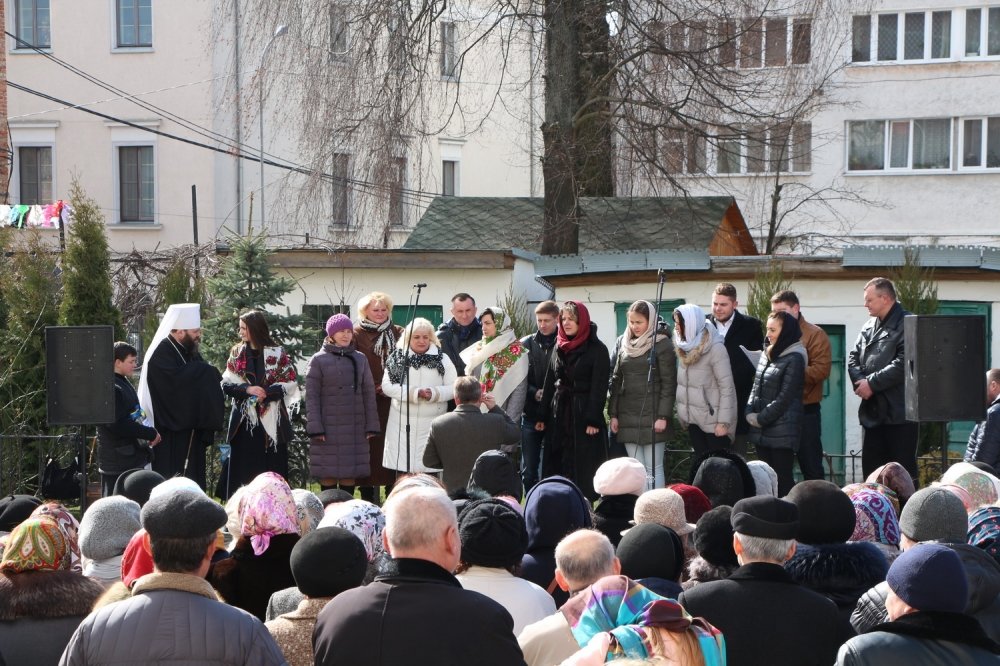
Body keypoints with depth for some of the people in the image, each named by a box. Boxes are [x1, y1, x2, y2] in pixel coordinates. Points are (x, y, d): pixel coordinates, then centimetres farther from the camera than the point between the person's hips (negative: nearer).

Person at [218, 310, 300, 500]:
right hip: (244, 420, 2)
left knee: (272, 468, -2)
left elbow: (291, 383, -2)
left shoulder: (277, 353, 0)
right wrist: (247, 389, -14)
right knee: (242, 468, 0)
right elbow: (226, 384, 4)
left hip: (270, 420, -2)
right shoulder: (237, 353, 9)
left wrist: (267, 392, -15)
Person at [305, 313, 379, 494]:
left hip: (355, 428, 3)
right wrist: (315, 428, -10)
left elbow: (368, 393, 11)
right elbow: (311, 395, -2)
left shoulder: (360, 359, 11)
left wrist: (371, 425, 4)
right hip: (328, 427, -3)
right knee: (328, 473, -1)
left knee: (350, 473, 4)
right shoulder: (319, 360, 1)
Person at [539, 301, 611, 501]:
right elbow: (550, 383, 15)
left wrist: (593, 420, -17)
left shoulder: (597, 349, -6)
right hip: (560, 416, 6)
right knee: (558, 467, 4)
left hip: (584, 416, -6)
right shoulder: (559, 347, 13)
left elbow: (599, 386, -11)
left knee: (585, 471, -4)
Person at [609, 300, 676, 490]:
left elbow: (669, 383, -8)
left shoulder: (662, 344, -5)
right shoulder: (624, 343, 11)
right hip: (628, 417, 5)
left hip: (652, 417, -5)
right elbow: (616, 380, 13)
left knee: (653, 468, -3)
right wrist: (613, 414, 9)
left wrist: (663, 416, -14)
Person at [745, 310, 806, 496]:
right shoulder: (767, 354, 14)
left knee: (782, 479, -5)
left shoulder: (794, 359, -9)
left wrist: (760, 418, -10)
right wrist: (750, 414, 0)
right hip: (762, 431, 7)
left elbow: (785, 398, -13)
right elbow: (756, 388, 16)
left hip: (782, 431, -7)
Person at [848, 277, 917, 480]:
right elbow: (853, 358, 13)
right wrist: (860, 381, -7)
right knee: (871, 469, 13)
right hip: (872, 411, 8)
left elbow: (903, 364, -20)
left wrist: (872, 383, -16)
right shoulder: (869, 327, 16)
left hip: (899, 412, -8)